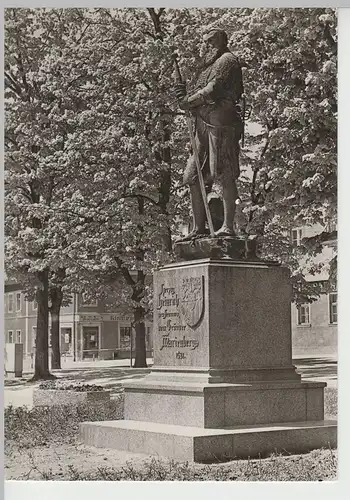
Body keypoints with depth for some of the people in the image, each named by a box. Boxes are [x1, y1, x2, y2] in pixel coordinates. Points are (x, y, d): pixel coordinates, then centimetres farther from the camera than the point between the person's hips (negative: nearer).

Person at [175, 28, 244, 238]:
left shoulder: (227, 60, 0)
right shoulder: (210, 65, 27)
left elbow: (212, 91, -12)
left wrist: (188, 101, -1)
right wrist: (185, 97, 3)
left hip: (221, 121, -10)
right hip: (204, 124, 10)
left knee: (224, 175, -12)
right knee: (194, 177, 6)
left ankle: (228, 227, -13)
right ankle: (199, 228, 10)